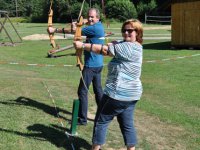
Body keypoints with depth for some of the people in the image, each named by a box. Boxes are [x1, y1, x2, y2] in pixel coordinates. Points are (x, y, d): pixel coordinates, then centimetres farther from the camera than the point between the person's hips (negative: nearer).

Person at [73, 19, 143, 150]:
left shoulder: (128, 47, -20)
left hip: (118, 94, -9)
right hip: (131, 93, 9)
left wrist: (82, 45, -14)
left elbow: (104, 50, -19)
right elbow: (112, 46, 7)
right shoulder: (134, 46, 12)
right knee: (127, 123, 15)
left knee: (101, 121, 6)